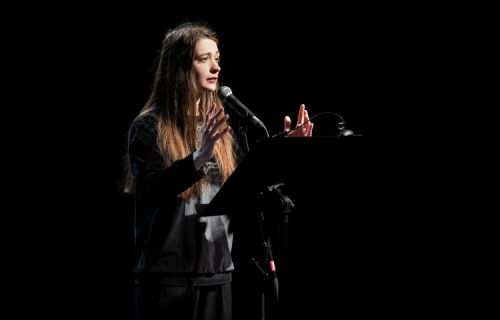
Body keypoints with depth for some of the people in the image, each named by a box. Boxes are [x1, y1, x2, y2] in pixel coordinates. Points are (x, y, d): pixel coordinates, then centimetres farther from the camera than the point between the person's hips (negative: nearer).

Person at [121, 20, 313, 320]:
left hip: (218, 273, 6)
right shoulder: (149, 127, -6)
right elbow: (150, 191, -19)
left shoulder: (218, 126, 13)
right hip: (168, 276, -6)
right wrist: (200, 157, -32)